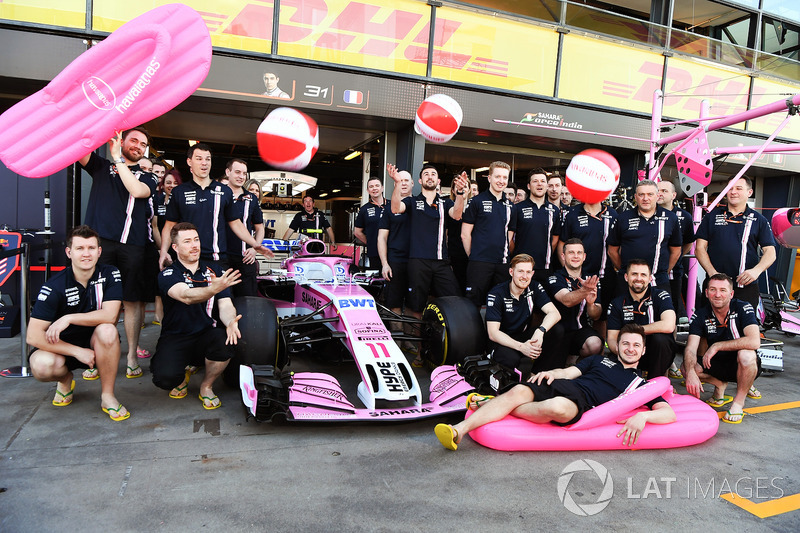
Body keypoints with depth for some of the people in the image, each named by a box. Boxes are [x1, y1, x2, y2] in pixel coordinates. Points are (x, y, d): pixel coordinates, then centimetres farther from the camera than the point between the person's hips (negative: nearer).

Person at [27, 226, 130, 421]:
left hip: (96, 343, 1)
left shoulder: (110, 274, -10)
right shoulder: (55, 286, -15)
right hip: (63, 346, 0)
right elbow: (33, 335, -19)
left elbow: (109, 315, -23)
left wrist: (68, 319, -28)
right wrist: (77, 351, -24)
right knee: (41, 366, -33)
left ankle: (107, 396, -16)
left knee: (107, 330, -34)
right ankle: (65, 379, 8)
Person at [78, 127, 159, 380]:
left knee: (132, 301, 1)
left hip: (132, 246, 0)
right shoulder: (101, 166, 19)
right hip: (99, 241, 0)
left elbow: (137, 190, -5)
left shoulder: (147, 177, 17)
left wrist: (119, 160, -4)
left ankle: (132, 357, 8)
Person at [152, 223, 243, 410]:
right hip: (174, 338, -2)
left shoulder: (214, 270, 7)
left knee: (226, 340, -32)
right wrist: (213, 289, -49)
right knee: (165, 378, -29)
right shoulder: (167, 275, -5)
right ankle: (182, 377, 13)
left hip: (205, 336, 2)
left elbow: (225, 304, -2)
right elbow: (186, 296, -27)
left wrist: (230, 321, -27)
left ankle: (206, 386, -1)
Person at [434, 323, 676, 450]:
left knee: (556, 407, -41)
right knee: (519, 391, -29)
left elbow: (670, 413, 10)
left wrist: (642, 416, -13)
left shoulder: (639, 384, 22)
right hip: (561, 385, 4)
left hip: (581, 402, -4)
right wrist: (552, 373, -2)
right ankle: (458, 431, -36)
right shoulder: (600, 359, 32)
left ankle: (493, 405, -18)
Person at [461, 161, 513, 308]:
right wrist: (473, 256, 0)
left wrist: (507, 255, 10)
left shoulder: (510, 205, 14)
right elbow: (465, 234, -1)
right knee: (474, 303, -1)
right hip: (480, 263, -4)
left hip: (503, 263, 5)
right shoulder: (477, 201, 0)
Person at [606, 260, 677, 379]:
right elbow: (611, 338, -3)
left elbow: (668, 326, -25)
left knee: (659, 338, -34)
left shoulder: (660, 296, -7)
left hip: (658, 354, -1)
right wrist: (619, 349, -28)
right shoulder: (616, 304, 1)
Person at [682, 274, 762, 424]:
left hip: (743, 366, -3)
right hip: (716, 365, 3)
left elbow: (754, 342, -33)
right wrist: (691, 373, -40)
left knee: (746, 354, -37)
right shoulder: (700, 316, -10)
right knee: (686, 366, -21)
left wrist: (716, 346, -29)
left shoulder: (743, 308, -17)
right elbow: (690, 348, -20)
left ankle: (739, 401, -14)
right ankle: (720, 384, 9)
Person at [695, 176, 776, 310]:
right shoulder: (712, 216, 9)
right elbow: (700, 248, 4)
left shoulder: (759, 220, 10)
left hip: (746, 286, 0)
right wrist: (711, 272, -11)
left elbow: (770, 252, 4)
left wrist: (757, 270, -17)